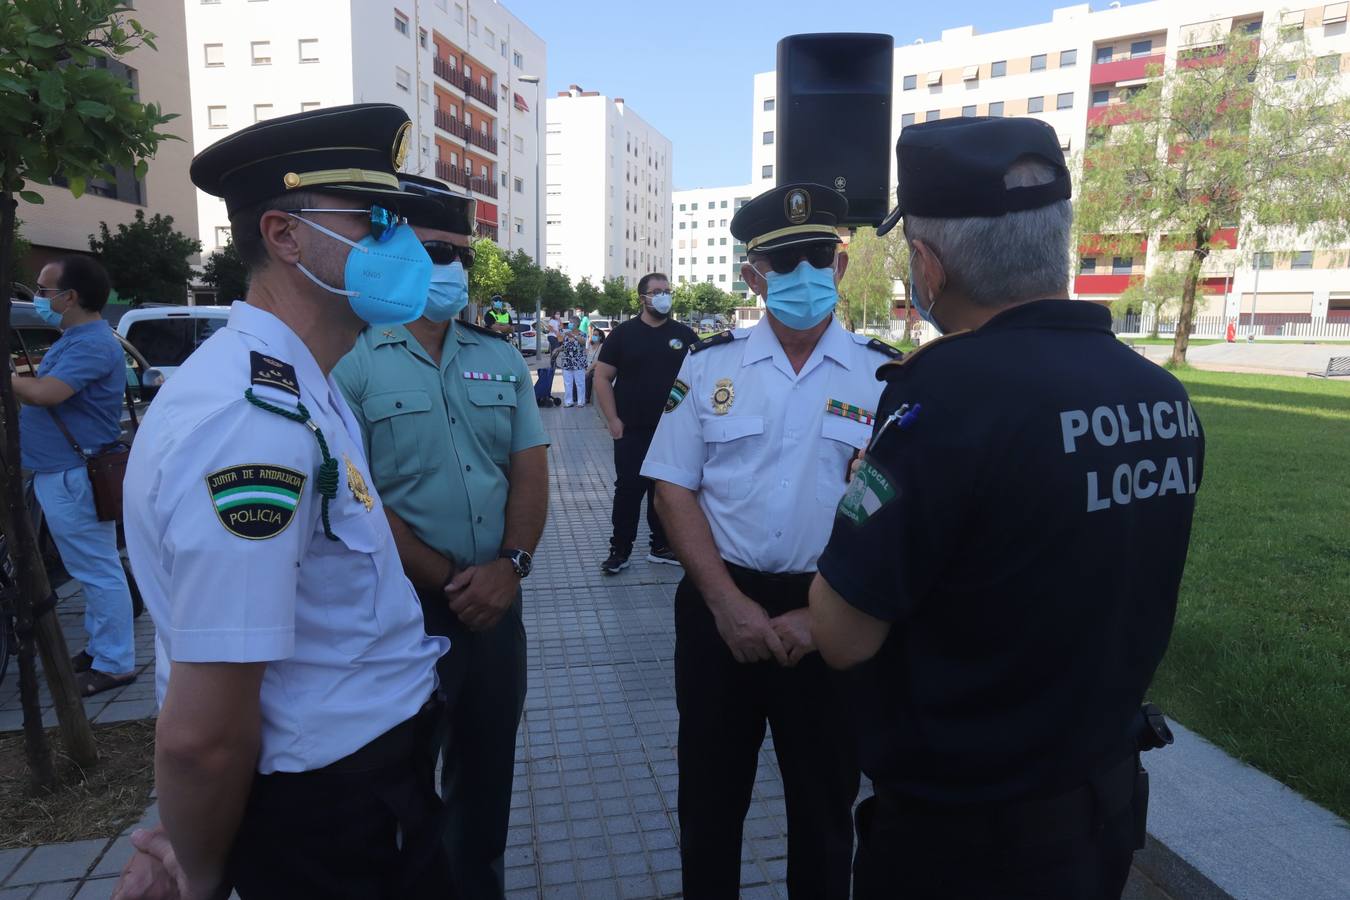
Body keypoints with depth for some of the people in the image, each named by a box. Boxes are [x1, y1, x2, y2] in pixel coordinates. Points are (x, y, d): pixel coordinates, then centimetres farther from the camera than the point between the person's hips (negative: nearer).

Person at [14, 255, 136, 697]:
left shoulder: (91, 344, -18)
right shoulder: (77, 338, 17)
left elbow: (43, 394, -28)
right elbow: (45, 393, 20)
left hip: (73, 478, -11)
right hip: (61, 473, 11)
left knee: (99, 571, -3)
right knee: (94, 569, 17)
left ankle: (115, 664, 5)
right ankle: (99, 648, 28)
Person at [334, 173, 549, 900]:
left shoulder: (499, 358, 7)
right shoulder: (352, 361, -10)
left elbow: (530, 467, 4)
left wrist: (509, 567, -10)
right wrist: (446, 583, -12)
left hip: (497, 604, 5)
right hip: (404, 612, -5)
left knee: (488, 772, 21)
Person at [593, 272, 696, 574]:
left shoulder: (684, 335, 5)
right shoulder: (624, 333, 1)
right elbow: (602, 377, 0)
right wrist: (613, 420, -7)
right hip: (632, 430, -2)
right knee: (629, 489, 2)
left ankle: (662, 547, 24)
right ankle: (620, 550, 12)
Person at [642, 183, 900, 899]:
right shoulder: (708, 366, -1)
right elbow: (674, 489, -2)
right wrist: (730, 604, -11)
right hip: (720, 606, 1)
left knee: (824, 807, 19)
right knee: (709, 800, 19)